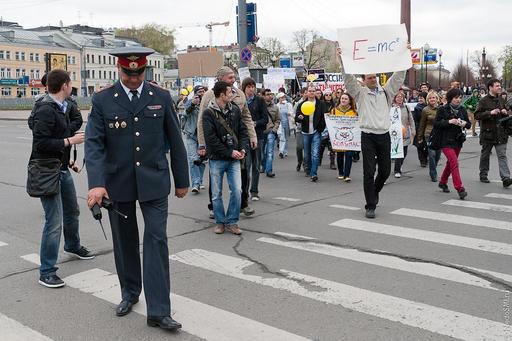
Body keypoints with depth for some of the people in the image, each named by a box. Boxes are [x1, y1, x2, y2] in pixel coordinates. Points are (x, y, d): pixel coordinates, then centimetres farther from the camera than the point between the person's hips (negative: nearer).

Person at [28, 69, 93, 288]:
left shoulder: (64, 106, 6)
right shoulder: (46, 110, -20)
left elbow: (77, 119, 23)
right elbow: (40, 144, -24)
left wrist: (69, 131, 3)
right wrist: (69, 141, -19)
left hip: (62, 169, 9)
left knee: (72, 211, 25)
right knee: (54, 221, -9)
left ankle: (73, 246, 50)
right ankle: (46, 272, 1)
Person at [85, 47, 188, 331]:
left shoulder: (161, 98, 0)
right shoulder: (102, 100, -2)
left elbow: (175, 141, 5)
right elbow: (94, 144, -9)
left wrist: (182, 180, 6)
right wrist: (96, 183, -23)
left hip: (154, 182, -1)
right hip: (117, 183, 1)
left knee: (156, 240, -6)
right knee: (124, 241, 14)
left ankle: (158, 311, -1)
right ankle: (129, 292, 36)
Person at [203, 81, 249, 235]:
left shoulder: (235, 110, 7)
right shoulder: (208, 113, -8)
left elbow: (243, 131, 11)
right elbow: (211, 138, -13)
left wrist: (243, 149, -6)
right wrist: (229, 152, -14)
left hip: (234, 159, 3)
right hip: (217, 159, -3)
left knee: (237, 190, -3)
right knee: (216, 193, 5)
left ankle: (232, 222, 13)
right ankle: (220, 222, 21)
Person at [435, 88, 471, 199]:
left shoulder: (462, 109, 10)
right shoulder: (443, 109, -5)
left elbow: (469, 124, 14)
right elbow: (436, 124, -10)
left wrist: (464, 123, -8)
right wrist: (449, 121, -19)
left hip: (458, 141, 6)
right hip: (446, 141, -6)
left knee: (450, 163, 17)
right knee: (454, 163, -16)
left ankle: (443, 182, 37)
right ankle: (460, 188, -19)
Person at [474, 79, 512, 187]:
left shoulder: (501, 100, 11)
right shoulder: (484, 101, -6)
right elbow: (477, 115, -13)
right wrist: (490, 113, -22)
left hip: (501, 133, 3)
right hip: (488, 133, -3)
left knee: (502, 155, -5)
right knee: (485, 155, 12)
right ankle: (483, 175, 28)